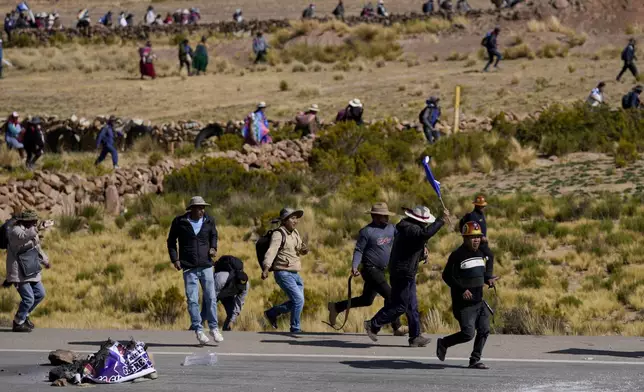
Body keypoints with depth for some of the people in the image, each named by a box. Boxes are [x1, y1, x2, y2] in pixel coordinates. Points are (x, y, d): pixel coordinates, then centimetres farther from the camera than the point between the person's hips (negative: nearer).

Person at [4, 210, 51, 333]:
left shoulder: (31, 231, 13)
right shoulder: (15, 230, -15)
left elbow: (37, 248, 27)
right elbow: (23, 237, -39)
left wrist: (45, 260, 21)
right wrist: (36, 229, -49)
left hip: (30, 271, 9)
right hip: (19, 272, -9)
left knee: (40, 294, 12)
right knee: (28, 298, -12)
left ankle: (24, 316, 29)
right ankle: (18, 323, 4)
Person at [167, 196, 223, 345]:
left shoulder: (209, 221, 2)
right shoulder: (179, 222, -4)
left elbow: (213, 236, 21)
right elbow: (171, 241, 7)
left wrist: (213, 248, 1)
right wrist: (175, 259, -3)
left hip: (206, 266, 2)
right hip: (189, 267, -2)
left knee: (211, 298, 1)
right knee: (192, 300, -3)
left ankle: (214, 328, 13)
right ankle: (198, 330, 4)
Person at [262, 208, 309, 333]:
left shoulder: (295, 233, 14)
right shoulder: (278, 234, -11)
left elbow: (301, 250, 27)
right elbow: (271, 251, -24)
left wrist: (304, 250, 2)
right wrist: (266, 268, -38)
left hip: (295, 274, 9)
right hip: (283, 273, -9)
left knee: (296, 302, 12)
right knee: (298, 300, -15)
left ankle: (271, 313, 28)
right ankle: (295, 328, -3)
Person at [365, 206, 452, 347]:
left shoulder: (408, 227, 13)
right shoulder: (410, 229, -20)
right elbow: (425, 234, -40)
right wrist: (441, 221, -36)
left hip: (406, 274, 11)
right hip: (403, 274, -11)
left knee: (412, 306, 13)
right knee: (399, 306, -4)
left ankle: (415, 337, 17)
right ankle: (373, 325, 4)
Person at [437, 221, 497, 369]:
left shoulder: (482, 253, 11)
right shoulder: (458, 255, -13)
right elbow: (447, 276, -14)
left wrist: (489, 279, 0)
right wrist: (462, 290, -21)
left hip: (479, 301, 7)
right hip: (463, 303, -7)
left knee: (484, 330, 1)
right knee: (468, 334, -11)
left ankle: (475, 360, 12)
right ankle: (443, 343, 13)